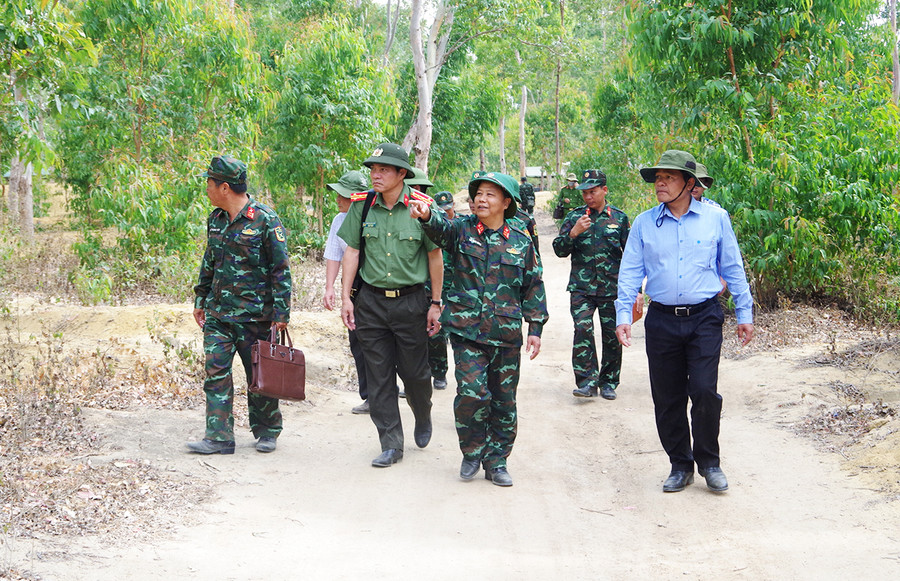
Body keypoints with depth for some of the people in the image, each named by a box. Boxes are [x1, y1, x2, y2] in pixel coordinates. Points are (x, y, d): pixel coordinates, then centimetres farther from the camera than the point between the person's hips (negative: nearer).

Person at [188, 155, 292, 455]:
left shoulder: (265, 220, -11)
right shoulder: (215, 220, 10)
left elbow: (281, 269, -10)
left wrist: (281, 313, -13)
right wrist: (200, 301, 19)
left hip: (254, 314, -6)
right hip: (217, 313, 6)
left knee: (259, 374, 5)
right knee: (216, 371, -3)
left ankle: (267, 432, 21)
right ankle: (219, 438, -1)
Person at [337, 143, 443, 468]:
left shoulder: (422, 206, -7)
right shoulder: (362, 205, 0)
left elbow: (434, 256, -1)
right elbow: (351, 252, 6)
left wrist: (435, 303, -1)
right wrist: (345, 298, 0)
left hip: (410, 301, -2)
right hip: (371, 301, 2)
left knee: (414, 371, 7)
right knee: (378, 377, 4)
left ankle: (423, 418, 38)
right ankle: (391, 444, 13)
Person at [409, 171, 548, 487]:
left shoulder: (521, 241, 6)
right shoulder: (462, 230, 1)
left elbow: (533, 287, 12)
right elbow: (441, 227, -22)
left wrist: (535, 328, 7)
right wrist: (426, 215, -45)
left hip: (506, 334, 2)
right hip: (467, 331, -2)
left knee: (503, 400, 8)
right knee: (471, 393, -14)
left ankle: (496, 461, 23)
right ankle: (472, 452, 10)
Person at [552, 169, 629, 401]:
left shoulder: (619, 217, 6)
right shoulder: (574, 217, 7)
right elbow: (559, 250, 4)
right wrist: (573, 232, -13)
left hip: (612, 288, 0)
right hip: (581, 287, 0)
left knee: (612, 336, 3)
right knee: (582, 330, -16)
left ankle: (608, 383, 18)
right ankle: (587, 382, -10)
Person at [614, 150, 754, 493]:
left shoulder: (715, 218, 2)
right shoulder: (644, 223, 5)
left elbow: (733, 268, 8)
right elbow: (630, 272, 5)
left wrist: (744, 314, 8)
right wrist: (623, 316, -5)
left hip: (704, 318, -2)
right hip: (661, 320, 2)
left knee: (704, 391, -11)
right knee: (667, 398, 5)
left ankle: (709, 462, 10)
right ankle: (680, 465, 21)